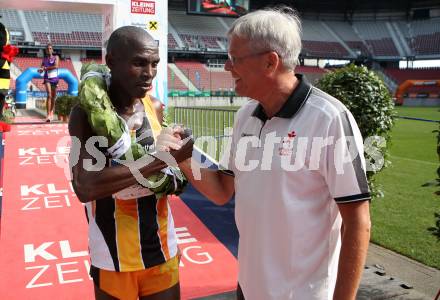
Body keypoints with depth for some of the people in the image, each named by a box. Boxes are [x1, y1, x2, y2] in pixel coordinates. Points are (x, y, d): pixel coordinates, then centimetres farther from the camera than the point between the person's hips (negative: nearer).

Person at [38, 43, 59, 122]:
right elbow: (41, 70, 7)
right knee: (49, 95, -17)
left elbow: (56, 66, -10)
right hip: (47, 78, -1)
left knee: (53, 97, 8)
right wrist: (40, 70, -16)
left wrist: (45, 68, -12)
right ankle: (48, 115, -23)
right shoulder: (44, 59, 10)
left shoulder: (56, 57, 6)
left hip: (54, 78, 1)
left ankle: (51, 113, 29)